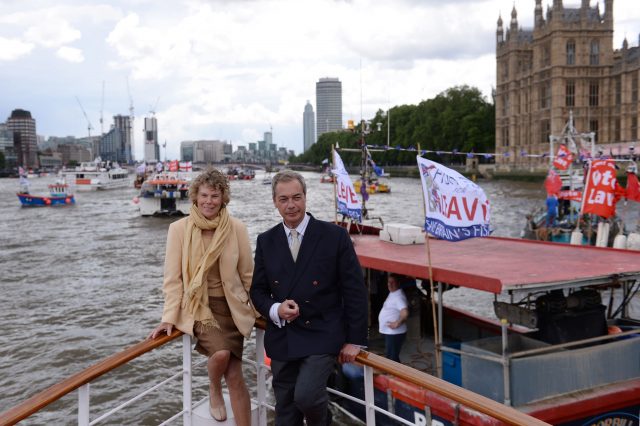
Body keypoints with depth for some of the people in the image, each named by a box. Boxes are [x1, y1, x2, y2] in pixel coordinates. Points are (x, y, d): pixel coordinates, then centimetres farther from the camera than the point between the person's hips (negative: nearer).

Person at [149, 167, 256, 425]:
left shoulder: (237, 229, -3)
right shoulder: (179, 229, -7)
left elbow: (247, 274, 5)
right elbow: (172, 277, -5)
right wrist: (169, 317, -10)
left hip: (231, 306, 2)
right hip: (197, 305, -2)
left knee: (235, 376, -4)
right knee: (221, 352, -26)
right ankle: (214, 391, 10)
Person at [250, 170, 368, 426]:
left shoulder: (335, 236, -7)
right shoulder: (266, 241, 4)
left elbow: (355, 290, -5)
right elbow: (258, 290, 8)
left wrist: (355, 340, -6)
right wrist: (275, 309, -14)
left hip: (321, 336, -4)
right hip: (281, 340, 4)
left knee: (306, 395, -21)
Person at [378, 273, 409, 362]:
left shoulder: (399, 296, -20)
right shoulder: (392, 294, 11)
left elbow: (405, 313, -33)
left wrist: (397, 323, -22)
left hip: (395, 333, -10)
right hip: (389, 332, 10)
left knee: (391, 358, -4)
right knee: (389, 356, 18)